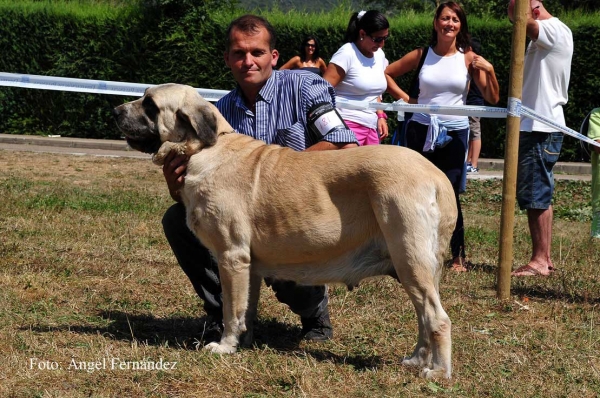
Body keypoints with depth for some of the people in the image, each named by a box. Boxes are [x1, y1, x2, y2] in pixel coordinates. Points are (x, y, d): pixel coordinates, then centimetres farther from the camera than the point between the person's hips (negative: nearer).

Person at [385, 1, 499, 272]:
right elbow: (387, 73, 12)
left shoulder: (468, 59, 0)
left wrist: (489, 71, -15)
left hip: (454, 133, -1)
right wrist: (405, 98, 2)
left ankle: (458, 254, 6)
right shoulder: (421, 55, 2)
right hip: (421, 130, 1)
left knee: (449, 193, -4)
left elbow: (492, 99, -1)